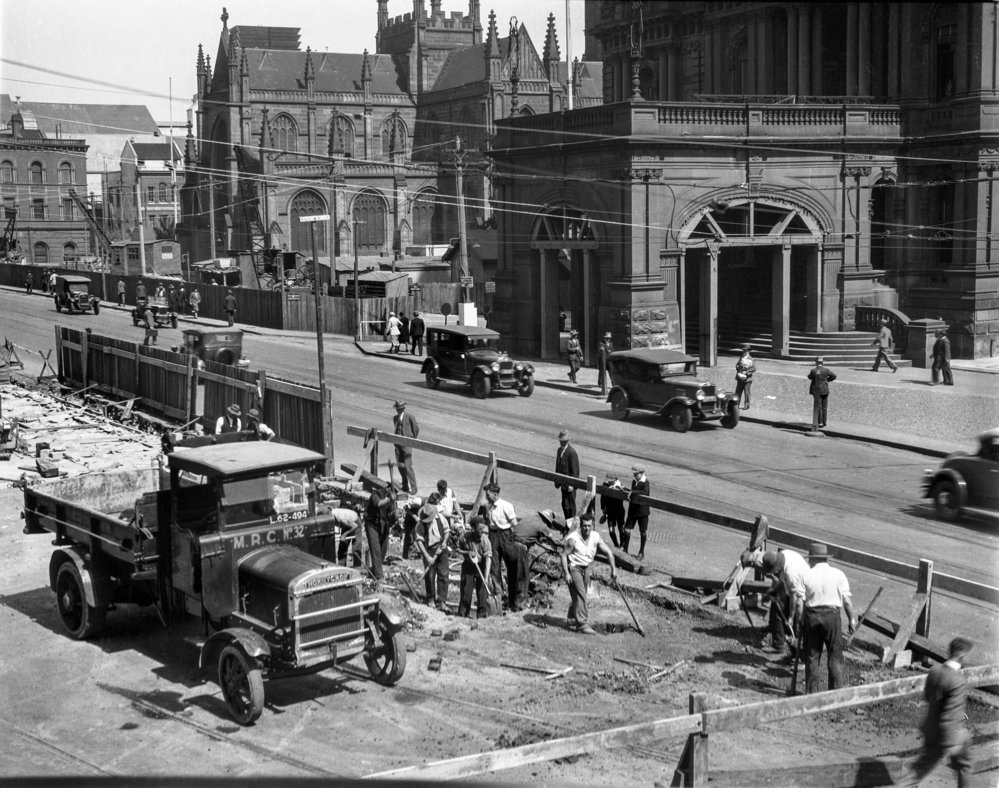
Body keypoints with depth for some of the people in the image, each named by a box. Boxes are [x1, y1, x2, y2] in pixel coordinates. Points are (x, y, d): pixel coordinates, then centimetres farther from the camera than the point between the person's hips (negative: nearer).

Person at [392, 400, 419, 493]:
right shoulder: (395, 418, 10)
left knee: (408, 466, -12)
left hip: (407, 444, -6)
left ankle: (413, 488, -7)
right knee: (400, 466, 8)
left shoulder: (410, 417, -8)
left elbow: (416, 429, 1)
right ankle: (405, 486, 21)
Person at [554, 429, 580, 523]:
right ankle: (567, 522, 25)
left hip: (569, 484, -8)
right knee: (564, 504, 14)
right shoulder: (559, 450, 8)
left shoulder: (571, 452, -17)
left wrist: (571, 485, -18)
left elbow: (574, 470, -17)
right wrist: (557, 481, 15)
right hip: (563, 483, 8)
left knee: (569, 505, -2)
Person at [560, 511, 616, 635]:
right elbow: (564, 555, -16)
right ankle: (582, 624, -16)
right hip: (574, 568, -6)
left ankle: (572, 620, 32)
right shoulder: (573, 538, -20)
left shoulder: (596, 537, -5)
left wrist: (613, 568, -10)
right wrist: (566, 573, -22)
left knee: (579, 595, 15)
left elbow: (608, 551, -1)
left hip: (586, 568, 6)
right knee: (580, 595, -15)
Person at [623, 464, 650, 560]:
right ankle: (625, 549, 12)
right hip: (633, 509, 6)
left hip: (642, 510, -6)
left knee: (643, 532, 8)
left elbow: (645, 492, -35)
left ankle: (641, 552, 21)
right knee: (627, 529, 2)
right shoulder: (634, 482, 7)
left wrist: (632, 492, -34)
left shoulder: (645, 483, -15)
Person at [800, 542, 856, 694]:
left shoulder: (806, 575, 1)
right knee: (835, 657, 7)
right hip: (833, 615, -1)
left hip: (812, 616, 1)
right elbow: (847, 599, -2)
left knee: (812, 657, 9)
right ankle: (836, 691, 6)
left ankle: (811, 692, 12)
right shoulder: (838, 574, 0)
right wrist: (851, 619, 5)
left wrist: (799, 620, 8)